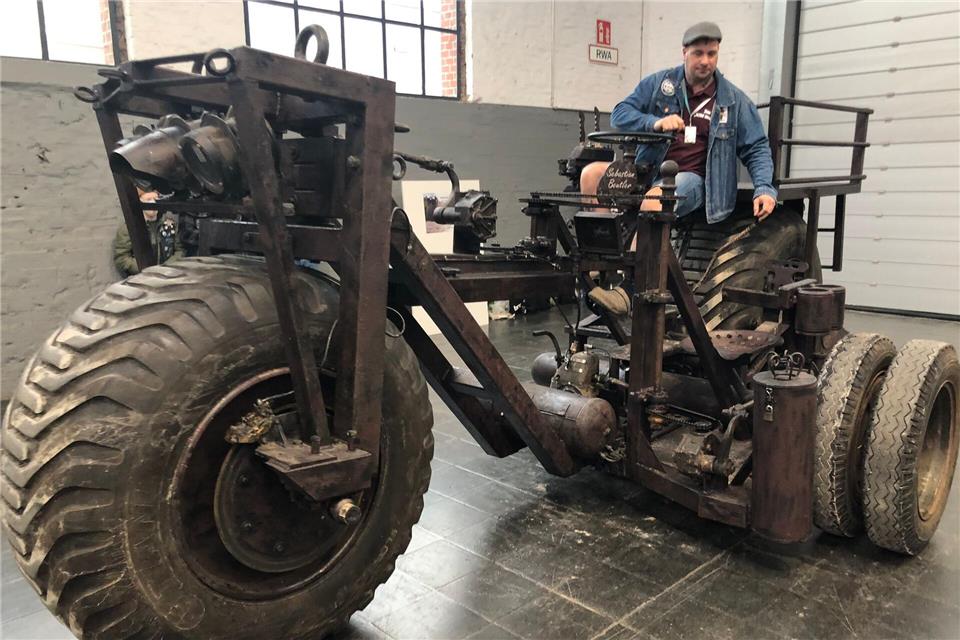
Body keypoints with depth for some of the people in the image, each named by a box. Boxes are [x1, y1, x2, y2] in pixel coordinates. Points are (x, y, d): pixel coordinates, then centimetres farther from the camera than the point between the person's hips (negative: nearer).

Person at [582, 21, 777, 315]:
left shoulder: (734, 100, 7)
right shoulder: (658, 83, 9)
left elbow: (756, 148, 7)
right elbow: (619, 114, 3)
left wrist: (764, 188, -10)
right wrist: (654, 122, -16)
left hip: (691, 178, -3)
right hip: (647, 169, 3)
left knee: (655, 197, -38)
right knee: (592, 174, -21)